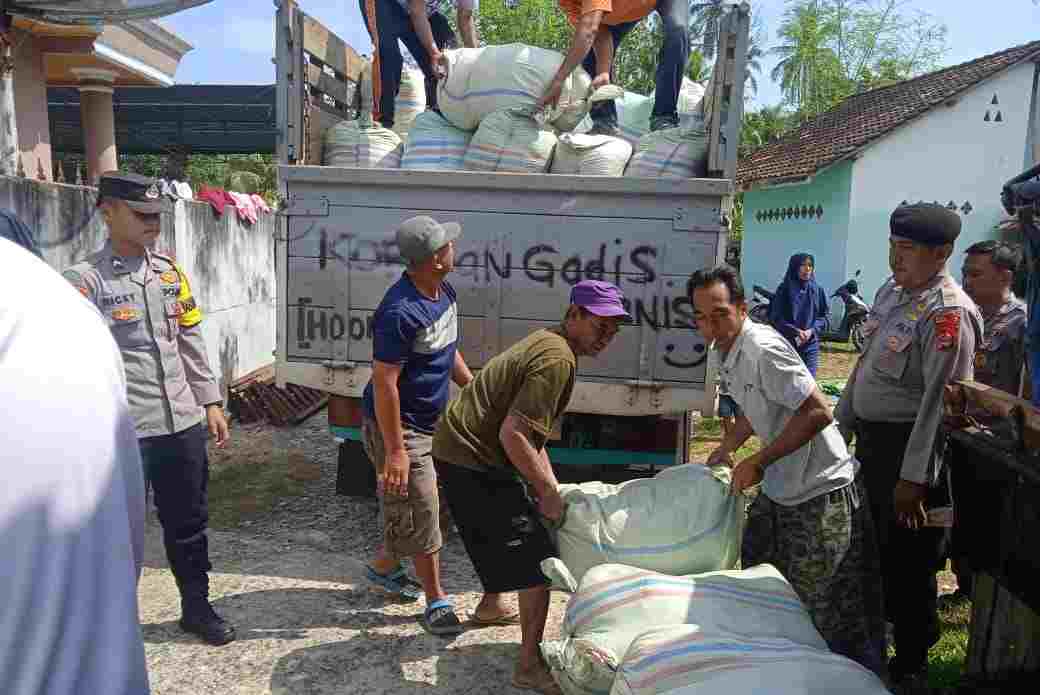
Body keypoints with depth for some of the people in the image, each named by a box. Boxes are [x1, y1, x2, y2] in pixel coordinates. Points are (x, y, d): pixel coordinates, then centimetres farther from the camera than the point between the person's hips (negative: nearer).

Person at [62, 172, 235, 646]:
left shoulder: (170, 272, 9)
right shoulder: (84, 280, -8)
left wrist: (210, 402, 11)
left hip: (182, 424, 5)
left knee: (188, 523, 17)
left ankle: (196, 607, 35)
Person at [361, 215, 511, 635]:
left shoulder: (445, 293, 2)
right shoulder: (401, 312, -28)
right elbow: (384, 383, -27)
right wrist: (395, 450, -25)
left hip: (432, 422, 9)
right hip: (398, 426, -9)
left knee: (420, 506, 20)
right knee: (420, 511, 2)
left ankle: (384, 566, 42)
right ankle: (436, 600, 20)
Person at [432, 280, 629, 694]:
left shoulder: (546, 342, 13)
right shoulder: (558, 359, -20)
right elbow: (513, 434, -27)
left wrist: (551, 487, 13)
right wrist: (548, 493, -16)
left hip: (460, 443, 11)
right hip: (473, 460, -11)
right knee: (537, 560, -5)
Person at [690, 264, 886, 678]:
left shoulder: (763, 349, -24)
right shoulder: (720, 353, 6)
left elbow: (818, 413, -27)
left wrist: (758, 462, -23)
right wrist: (726, 448, 14)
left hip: (822, 492, -10)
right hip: (779, 488, 10)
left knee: (835, 615, -3)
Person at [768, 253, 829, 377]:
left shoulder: (817, 290, 5)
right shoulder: (784, 289, -3)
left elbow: (825, 315, 8)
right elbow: (776, 317, -5)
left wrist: (812, 331, -10)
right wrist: (796, 331, -16)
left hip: (810, 344, 2)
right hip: (786, 343, -2)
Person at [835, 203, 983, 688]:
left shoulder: (948, 312, -20)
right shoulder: (890, 290, 8)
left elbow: (940, 399, -23)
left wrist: (914, 477, -24)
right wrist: (840, 425, 17)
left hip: (909, 444, -9)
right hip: (871, 438, 9)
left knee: (907, 560, 6)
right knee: (872, 545, 23)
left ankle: (910, 664, 26)